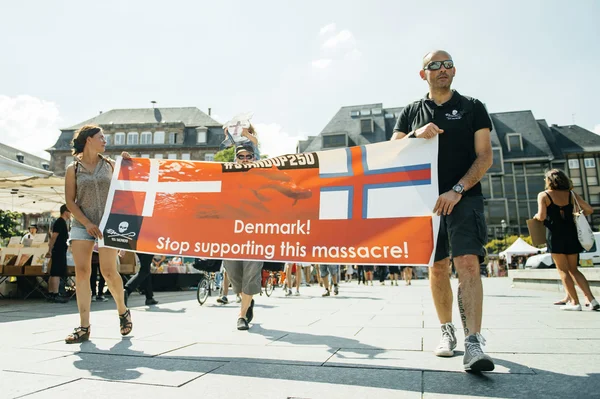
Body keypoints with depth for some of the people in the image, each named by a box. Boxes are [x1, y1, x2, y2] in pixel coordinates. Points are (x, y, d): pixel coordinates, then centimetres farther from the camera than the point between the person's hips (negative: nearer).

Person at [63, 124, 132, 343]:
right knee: (81, 272, -5)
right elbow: (70, 201, 2)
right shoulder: (73, 168, 6)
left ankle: (123, 311, 17)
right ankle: (84, 327, 1)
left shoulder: (110, 165, 10)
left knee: (108, 271, -7)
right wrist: (87, 224, -10)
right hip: (82, 225, 1)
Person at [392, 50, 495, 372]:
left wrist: (457, 190, -14)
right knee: (437, 267, 7)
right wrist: (416, 136, -14)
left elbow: (485, 156, 0)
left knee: (468, 263, -16)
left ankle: (473, 343, -16)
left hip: (464, 198, -2)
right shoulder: (411, 112, 13)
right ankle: (446, 331, 21)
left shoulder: (472, 107, 7)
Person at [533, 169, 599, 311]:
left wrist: (536, 216, 6)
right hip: (571, 234, 5)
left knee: (563, 270, 4)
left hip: (555, 235, -5)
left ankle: (575, 302, 4)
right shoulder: (571, 194, 8)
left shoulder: (544, 195, -5)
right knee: (574, 269, 15)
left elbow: (542, 216, -15)